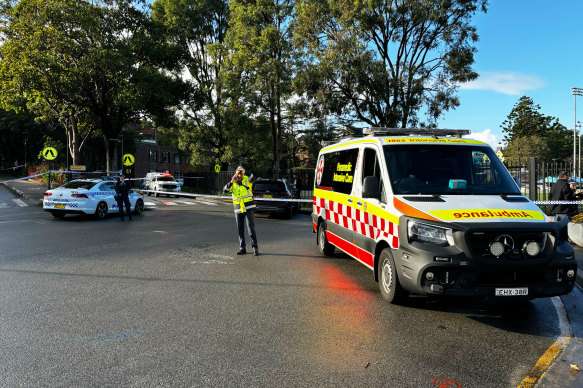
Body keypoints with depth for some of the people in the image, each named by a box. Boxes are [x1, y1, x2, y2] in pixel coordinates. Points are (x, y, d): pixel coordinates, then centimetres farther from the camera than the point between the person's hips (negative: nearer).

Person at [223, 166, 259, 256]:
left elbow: (251, 178, -26)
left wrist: (252, 176, -46)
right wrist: (231, 182, -19)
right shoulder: (233, 184, 8)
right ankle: (242, 248, 17)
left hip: (249, 208, -4)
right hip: (238, 210, 4)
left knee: (251, 228, -6)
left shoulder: (247, 180, -3)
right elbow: (225, 190, -7)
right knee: (240, 230, 7)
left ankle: (255, 248, -1)